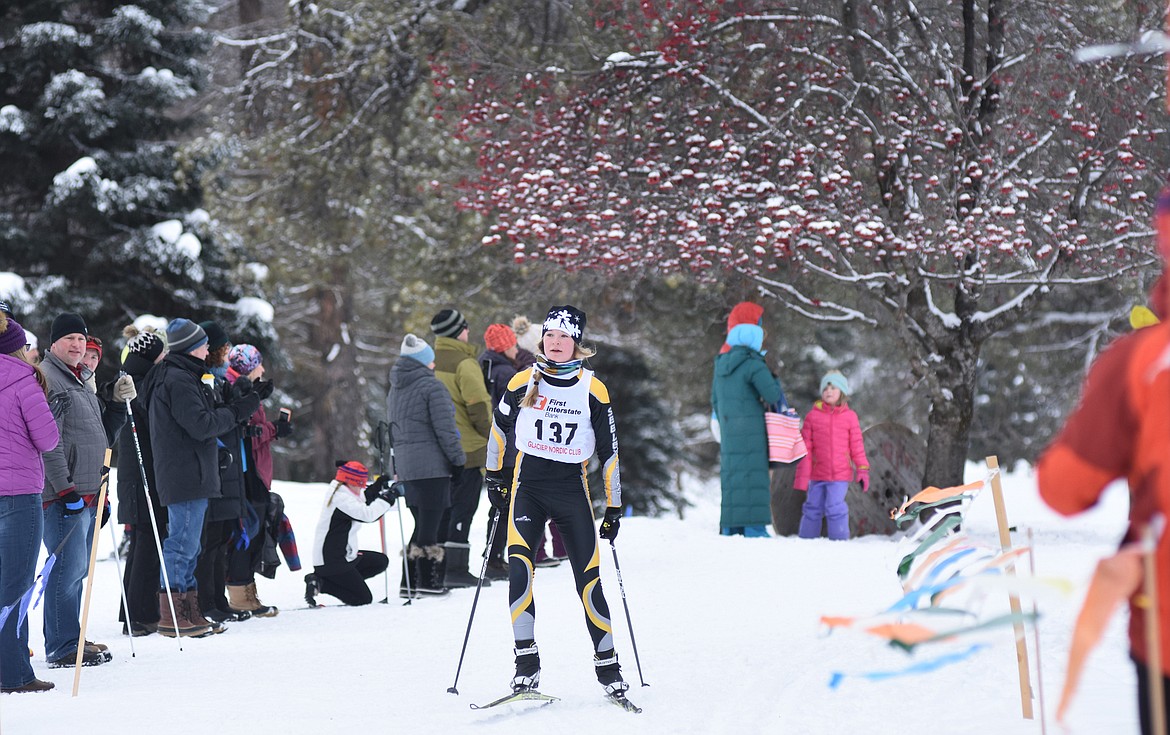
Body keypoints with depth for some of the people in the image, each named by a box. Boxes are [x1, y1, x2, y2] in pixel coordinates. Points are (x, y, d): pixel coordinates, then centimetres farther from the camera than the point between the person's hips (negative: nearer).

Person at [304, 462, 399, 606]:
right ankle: (321, 583, -5)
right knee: (363, 599, -7)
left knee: (381, 561, 15)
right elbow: (367, 515, -30)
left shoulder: (340, 493, 10)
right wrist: (387, 498, -22)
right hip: (331, 561, -10)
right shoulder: (341, 498, -20)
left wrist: (374, 490, 7)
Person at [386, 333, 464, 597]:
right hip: (431, 464, -8)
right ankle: (427, 580, -5)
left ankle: (409, 582, 11)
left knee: (422, 523, 14)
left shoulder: (395, 389, 16)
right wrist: (458, 457, -6)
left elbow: (391, 426, 20)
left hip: (405, 464, 8)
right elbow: (444, 428, -14)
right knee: (430, 523, -5)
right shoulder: (431, 386, -10)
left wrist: (397, 464, 22)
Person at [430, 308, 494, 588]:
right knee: (463, 507, -5)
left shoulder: (431, 362, 9)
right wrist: (491, 436, -4)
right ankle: (456, 569, -7)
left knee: (444, 507, 13)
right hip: (468, 449, -7)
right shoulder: (465, 364, -13)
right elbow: (479, 406, -16)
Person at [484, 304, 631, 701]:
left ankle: (607, 665, 10)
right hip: (527, 487, 0)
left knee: (588, 579, -3)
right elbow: (498, 427, 18)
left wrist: (614, 508, 5)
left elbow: (609, 451, 5)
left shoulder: (592, 390, 0)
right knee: (519, 569, -19)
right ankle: (526, 662, -15)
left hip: (571, 489, 0)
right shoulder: (523, 382, 1)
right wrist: (493, 475, 17)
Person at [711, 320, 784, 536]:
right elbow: (772, 395, -15)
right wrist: (774, 380, 5)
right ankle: (754, 528, -11)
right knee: (754, 476, -6)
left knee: (731, 474, 9)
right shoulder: (753, 364, -10)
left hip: (728, 431, 7)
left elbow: (715, 401, 18)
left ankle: (730, 529, 8)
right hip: (751, 433, -7)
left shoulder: (721, 366, 13)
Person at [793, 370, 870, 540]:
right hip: (817, 473, 2)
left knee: (835, 508, -9)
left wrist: (863, 470, 2)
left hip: (840, 475, -2)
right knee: (813, 508, 11)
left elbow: (857, 445, 5)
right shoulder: (813, 416, 1)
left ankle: (839, 542, 2)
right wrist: (802, 476, -1)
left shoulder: (849, 416, 1)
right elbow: (806, 448, 2)